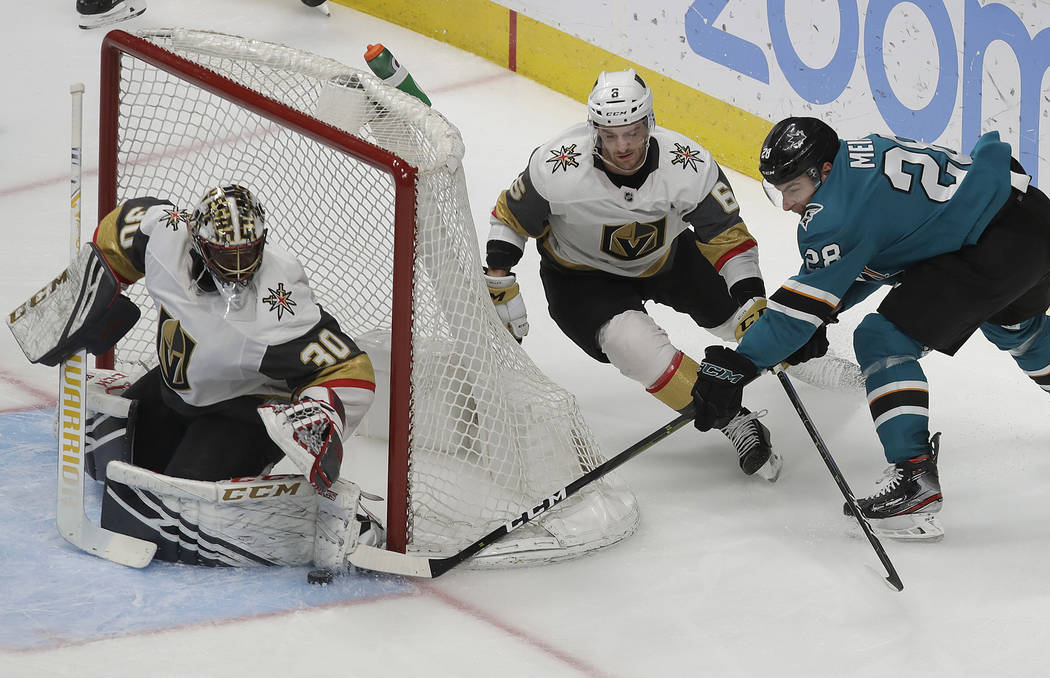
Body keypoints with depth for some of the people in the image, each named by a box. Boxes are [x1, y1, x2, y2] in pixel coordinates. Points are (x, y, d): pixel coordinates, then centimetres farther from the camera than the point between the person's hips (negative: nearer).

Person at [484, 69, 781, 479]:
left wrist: (753, 298, -26)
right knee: (635, 344, -30)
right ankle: (735, 422, -19)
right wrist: (499, 288, -15)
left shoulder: (688, 165, -28)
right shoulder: (557, 169, -32)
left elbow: (727, 237, -16)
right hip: (582, 277, -3)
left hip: (668, 256, 3)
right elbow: (511, 218, -13)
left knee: (751, 319, 2)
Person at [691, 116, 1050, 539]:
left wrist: (737, 366, -18)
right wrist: (823, 314, 13)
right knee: (1013, 324, 40)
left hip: (996, 246, -10)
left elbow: (806, 300, -19)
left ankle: (915, 474, -16)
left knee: (885, 339, -11)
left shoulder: (842, 209, -19)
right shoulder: (860, 159, 8)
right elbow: (869, 258, 21)